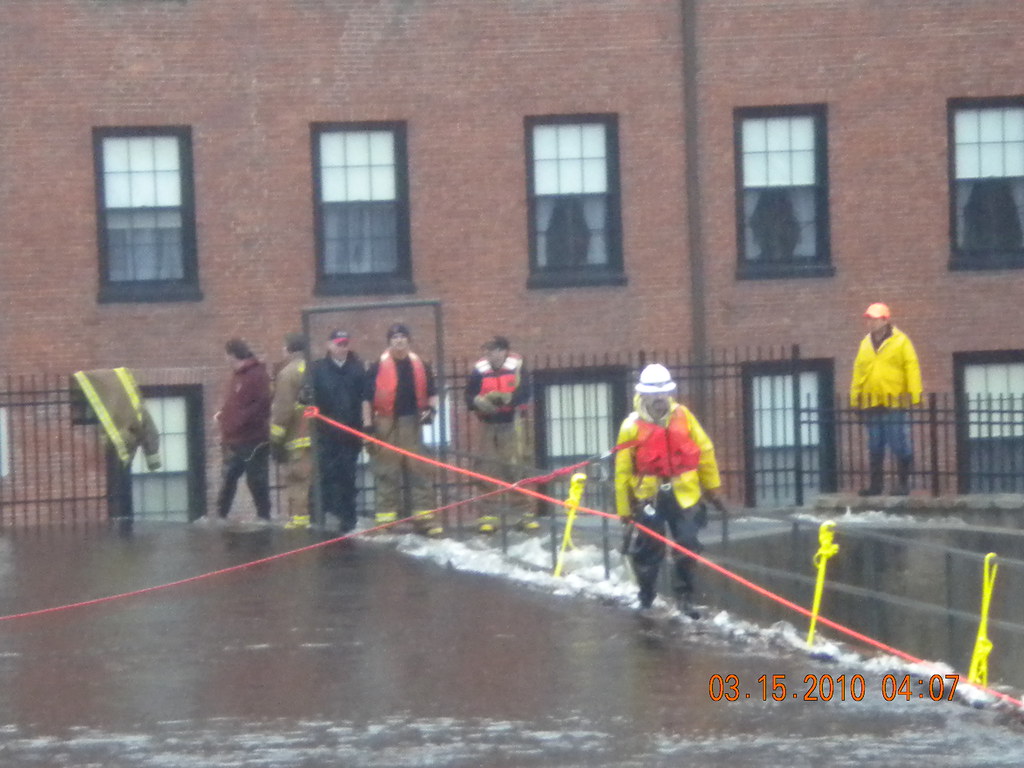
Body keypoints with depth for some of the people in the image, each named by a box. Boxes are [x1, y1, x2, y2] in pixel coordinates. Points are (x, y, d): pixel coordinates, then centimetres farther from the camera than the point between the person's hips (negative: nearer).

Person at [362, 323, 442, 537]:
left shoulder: (420, 367, 9)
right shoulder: (378, 368, 0)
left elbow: (431, 392, 18)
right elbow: (367, 398, 0)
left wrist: (431, 409, 0)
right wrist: (368, 426, -6)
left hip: (412, 422, 3)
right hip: (387, 424, -3)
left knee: (419, 470, 2)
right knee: (387, 472, 1)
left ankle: (425, 516, 5)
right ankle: (385, 517, 5)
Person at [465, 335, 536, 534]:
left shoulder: (516, 368, -3)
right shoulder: (479, 371, 0)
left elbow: (524, 393, -11)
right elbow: (470, 397, 0)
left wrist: (507, 398, -28)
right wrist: (480, 401, -22)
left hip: (512, 423, -1)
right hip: (488, 425, 1)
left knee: (514, 467, -3)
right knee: (490, 468, 2)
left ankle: (523, 513, 1)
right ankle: (488, 515, 6)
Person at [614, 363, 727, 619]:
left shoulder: (683, 417, -1)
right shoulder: (633, 426, -7)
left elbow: (705, 451, 7)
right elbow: (622, 470, -3)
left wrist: (712, 490, 9)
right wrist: (624, 509, -2)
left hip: (684, 494, 1)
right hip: (649, 497, -1)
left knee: (688, 547, -2)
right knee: (649, 549, 8)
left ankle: (684, 596, 11)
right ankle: (645, 596, 27)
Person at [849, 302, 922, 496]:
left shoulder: (900, 342, -1)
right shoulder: (865, 344, 14)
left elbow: (912, 369, -5)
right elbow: (858, 372, 17)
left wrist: (915, 396, -12)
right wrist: (855, 399, 12)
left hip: (894, 404, -5)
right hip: (871, 405, 5)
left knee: (900, 445, -4)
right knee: (874, 447, 10)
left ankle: (903, 484, 3)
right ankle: (875, 485, 15)